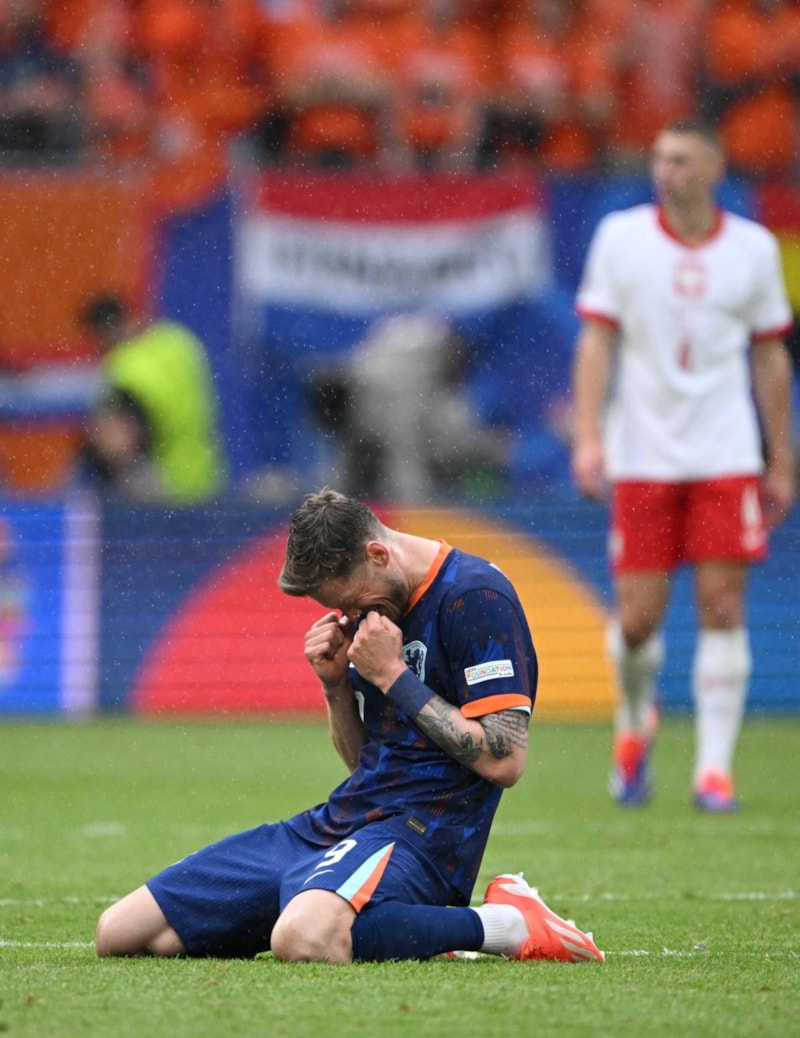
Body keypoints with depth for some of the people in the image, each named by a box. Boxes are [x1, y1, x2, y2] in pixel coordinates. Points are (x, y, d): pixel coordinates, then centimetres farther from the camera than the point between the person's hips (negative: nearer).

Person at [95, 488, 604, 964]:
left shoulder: (475, 596, -11)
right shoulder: (376, 599, 15)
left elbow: (504, 761, -18)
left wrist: (392, 675, -13)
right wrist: (335, 684, 3)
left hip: (420, 831, -9)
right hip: (339, 822, 9)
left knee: (303, 938, -42)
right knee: (120, 932, 2)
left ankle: (501, 924, -17)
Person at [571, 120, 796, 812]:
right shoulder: (621, 237, 0)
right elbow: (596, 341, -1)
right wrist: (588, 437, -12)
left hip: (726, 457, 0)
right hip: (642, 460, 0)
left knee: (723, 606, -7)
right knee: (638, 617, -2)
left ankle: (715, 767, -1)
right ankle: (635, 720, 28)